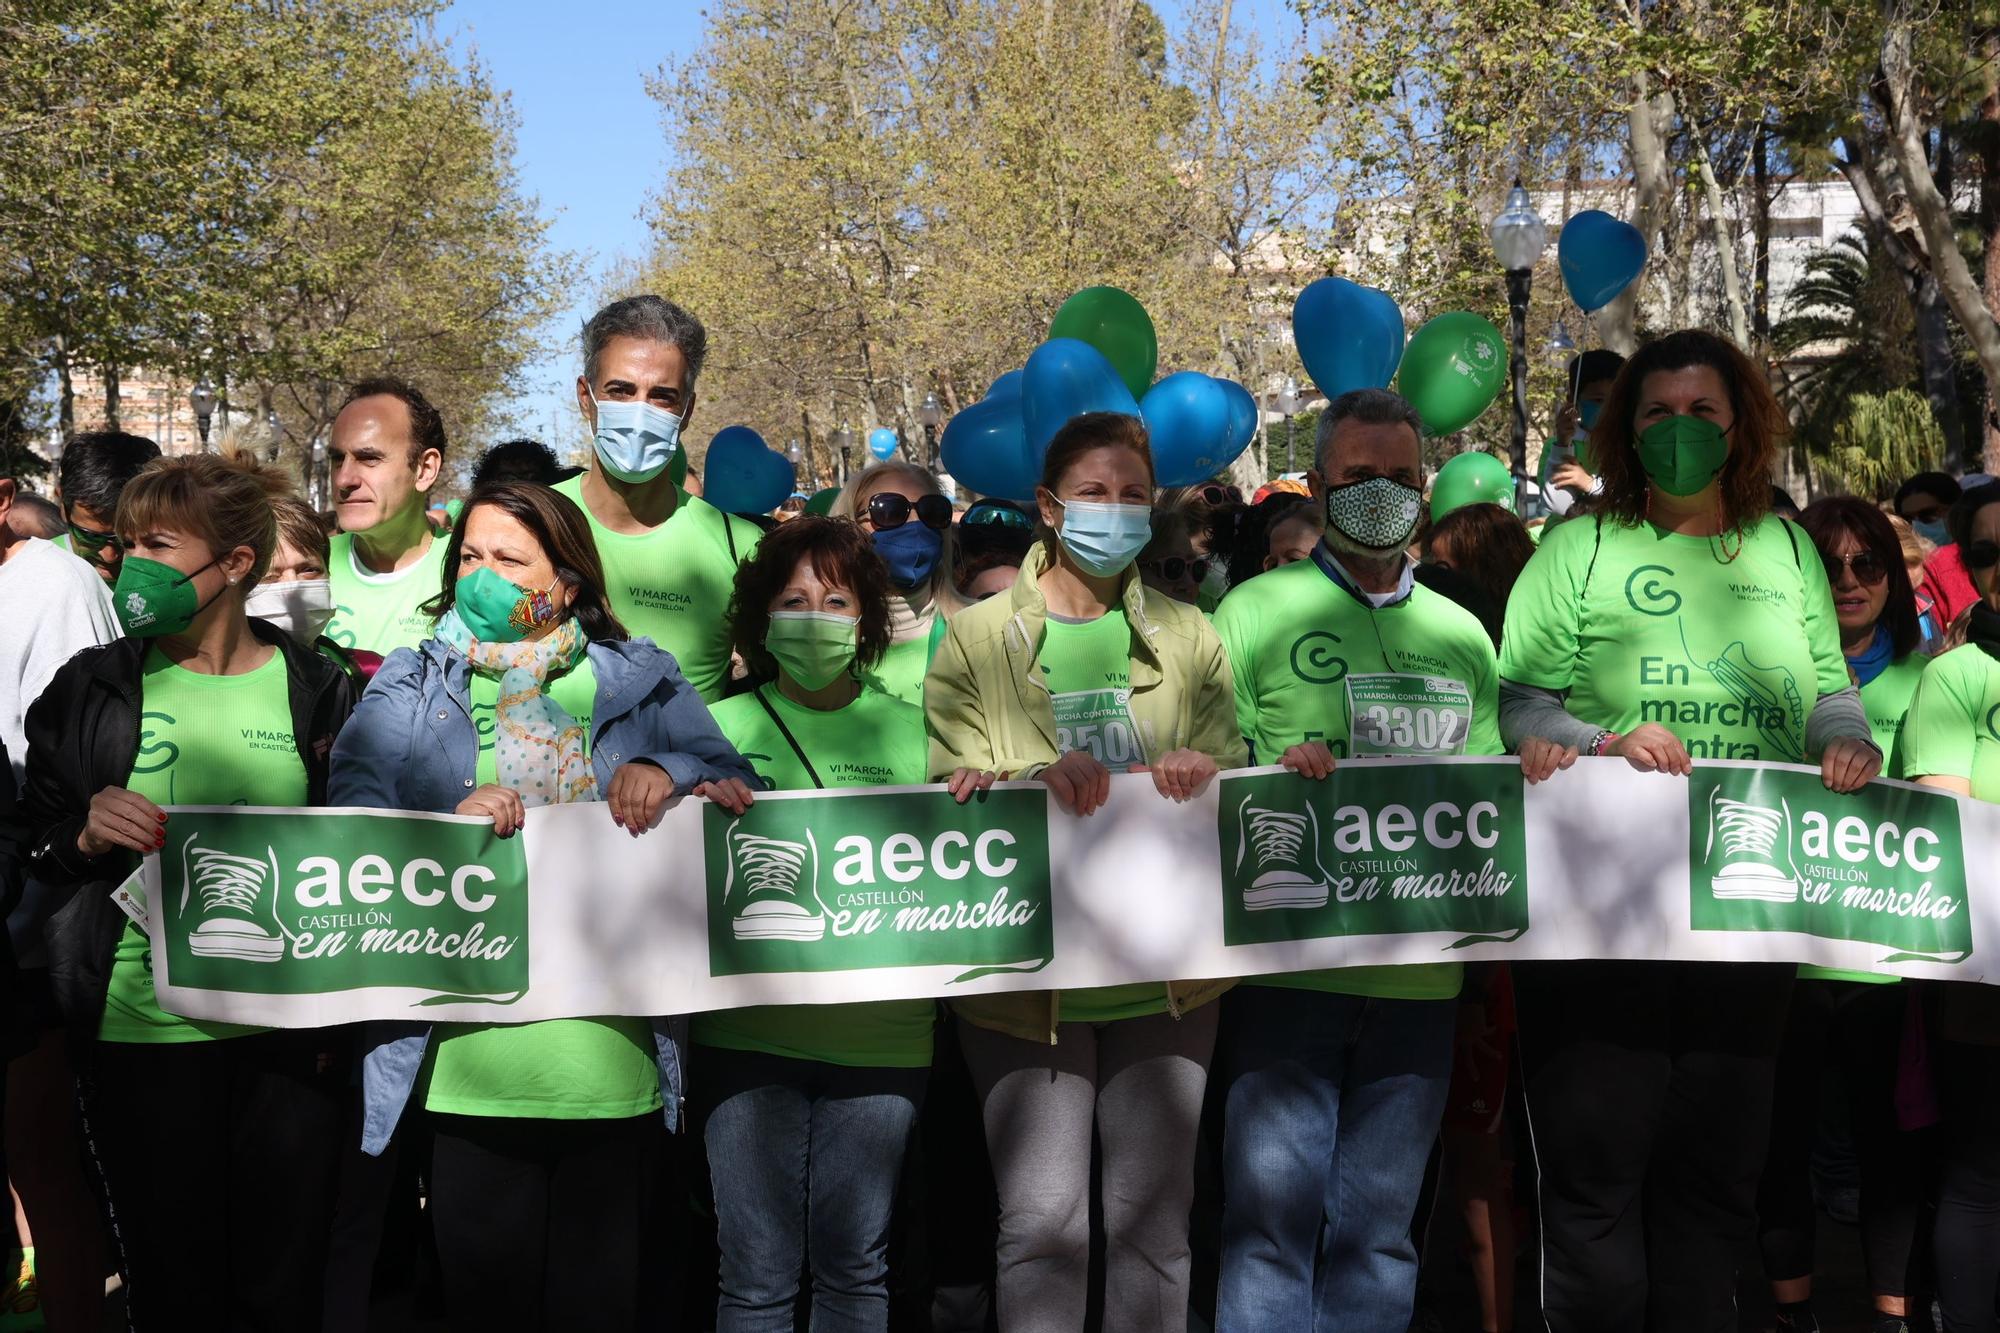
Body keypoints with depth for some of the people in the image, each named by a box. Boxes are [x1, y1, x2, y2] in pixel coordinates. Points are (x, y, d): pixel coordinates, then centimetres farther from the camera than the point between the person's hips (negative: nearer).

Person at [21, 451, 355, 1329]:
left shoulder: (316, 691, 3)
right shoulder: (91, 690, 4)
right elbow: (30, 854, 10)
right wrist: (84, 836, -12)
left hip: (289, 1032, 0)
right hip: (141, 1033, 0)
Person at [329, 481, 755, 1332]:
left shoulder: (640, 681, 9)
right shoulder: (409, 688, 10)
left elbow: (738, 787, 6)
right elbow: (352, 829, -1)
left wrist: (667, 773, -12)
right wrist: (452, 824, -17)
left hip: (612, 1059, 0)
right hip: (470, 1061, 0)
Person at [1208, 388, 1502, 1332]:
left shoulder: (1462, 636, 16)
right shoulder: (1255, 610, 5)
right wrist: (1275, 774, -19)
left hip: (1418, 975, 3)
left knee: (1379, 1226, 8)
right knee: (1273, 1211, -5)